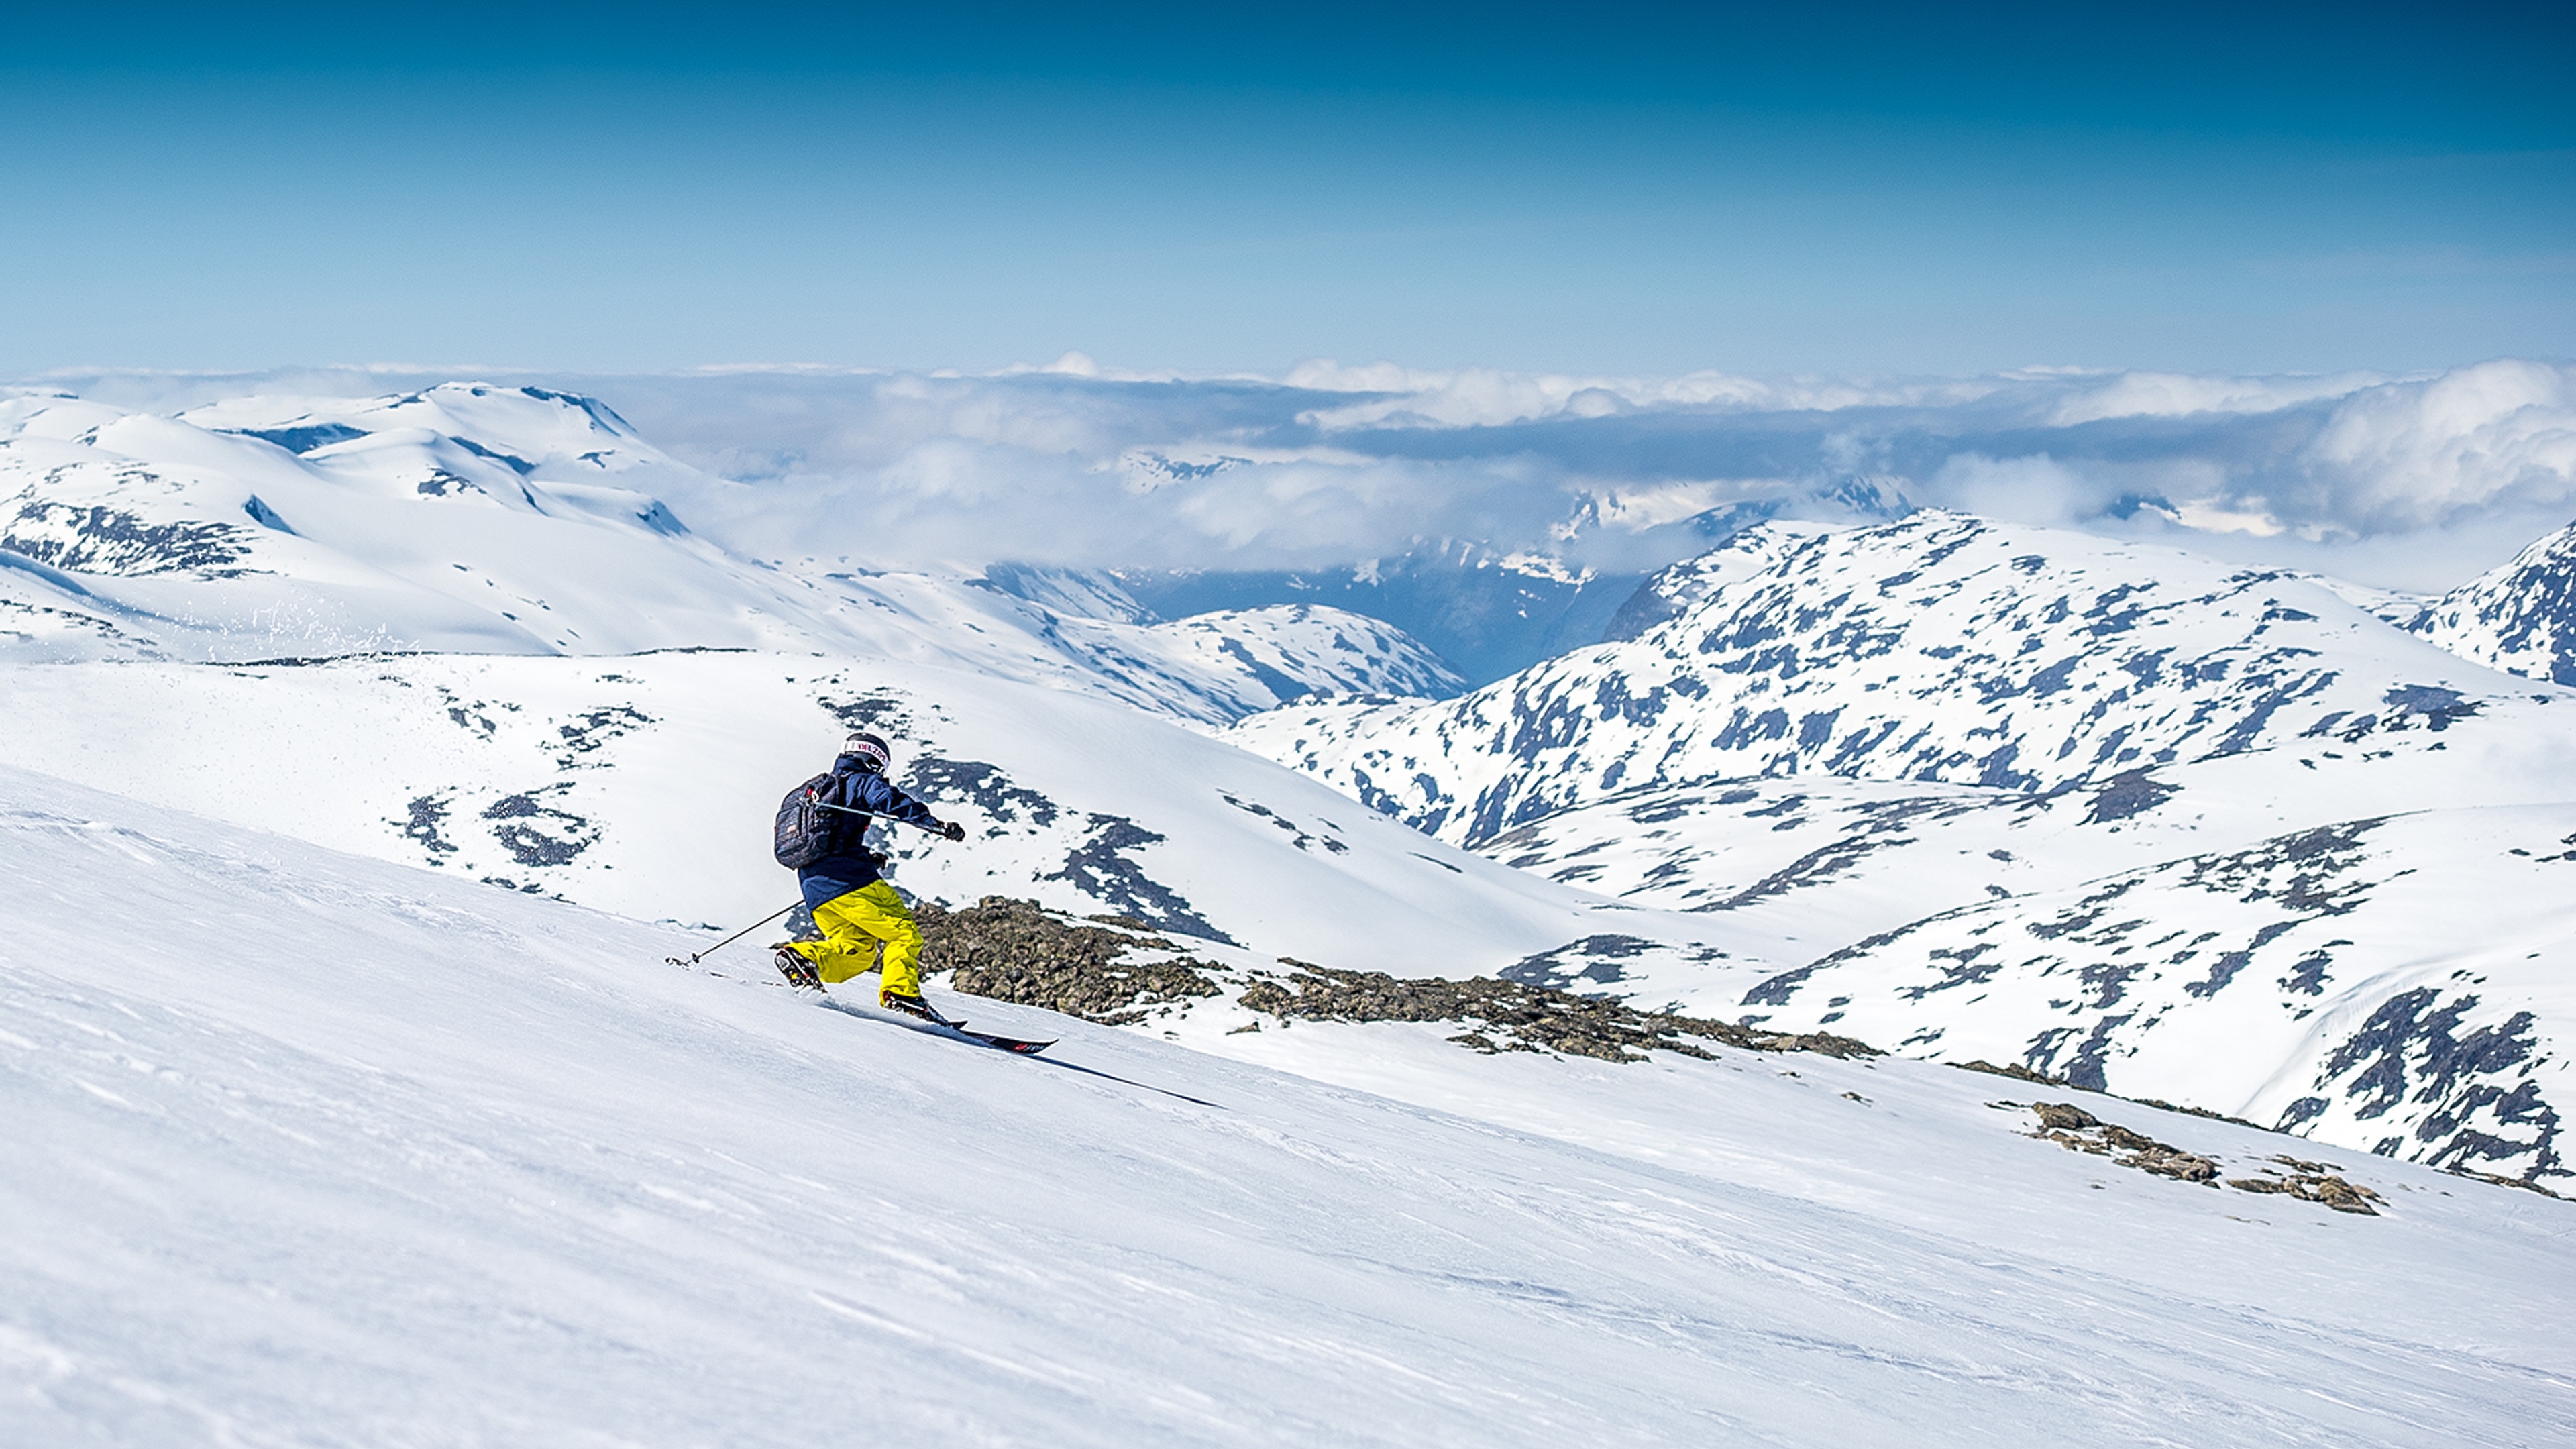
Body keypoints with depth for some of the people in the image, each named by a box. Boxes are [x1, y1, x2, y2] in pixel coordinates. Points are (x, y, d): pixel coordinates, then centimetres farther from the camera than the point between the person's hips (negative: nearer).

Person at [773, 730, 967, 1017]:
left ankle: (802, 956, -8)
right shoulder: (862, 782, 6)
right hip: (848, 878, -8)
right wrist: (939, 825, -23)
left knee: (859, 950, 11)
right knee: (904, 932, -4)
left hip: (813, 888, 8)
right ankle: (900, 993, -22)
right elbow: (893, 802, -14)